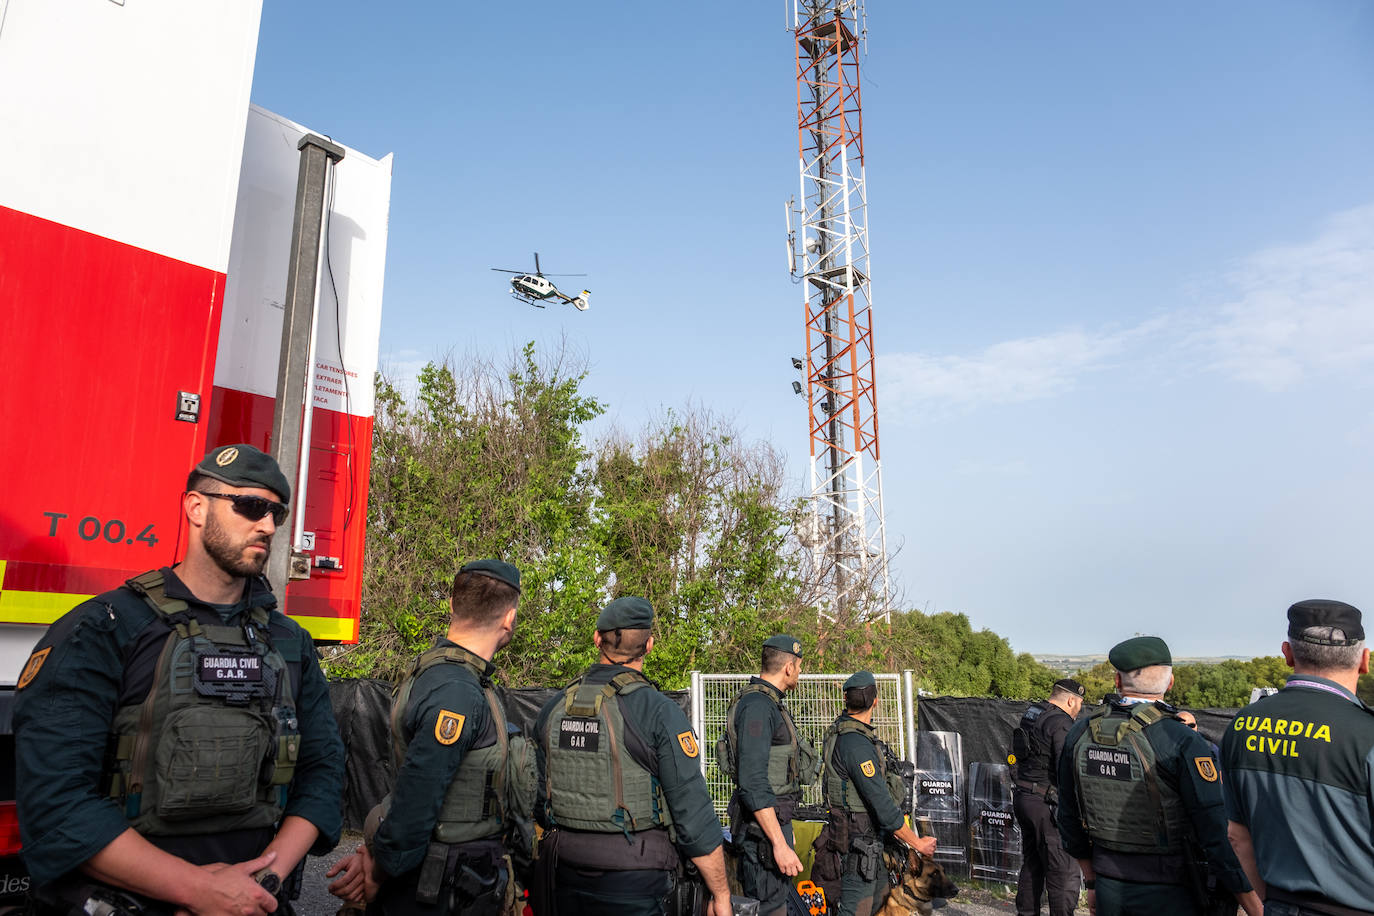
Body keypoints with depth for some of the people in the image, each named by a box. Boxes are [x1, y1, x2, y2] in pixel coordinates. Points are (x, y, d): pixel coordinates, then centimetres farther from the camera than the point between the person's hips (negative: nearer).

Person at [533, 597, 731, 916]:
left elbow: (540, 796, 9)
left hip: (565, 879, 5)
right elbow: (693, 814, -15)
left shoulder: (554, 708, 1)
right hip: (636, 882, -5)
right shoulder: (660, 712, -16)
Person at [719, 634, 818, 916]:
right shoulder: (757, 705, -19)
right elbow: (753, 783, -25)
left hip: (776, 819, 11)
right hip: (764, 824, -11)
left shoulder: (769, 702, 14)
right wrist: (780, 844, -26)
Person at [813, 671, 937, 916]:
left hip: (870, 837, 10)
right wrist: (918, 843, -16)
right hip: (858, 840, -10)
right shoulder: (856, 744, -26)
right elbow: (882, 805, -25)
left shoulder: (840, 729, 6)